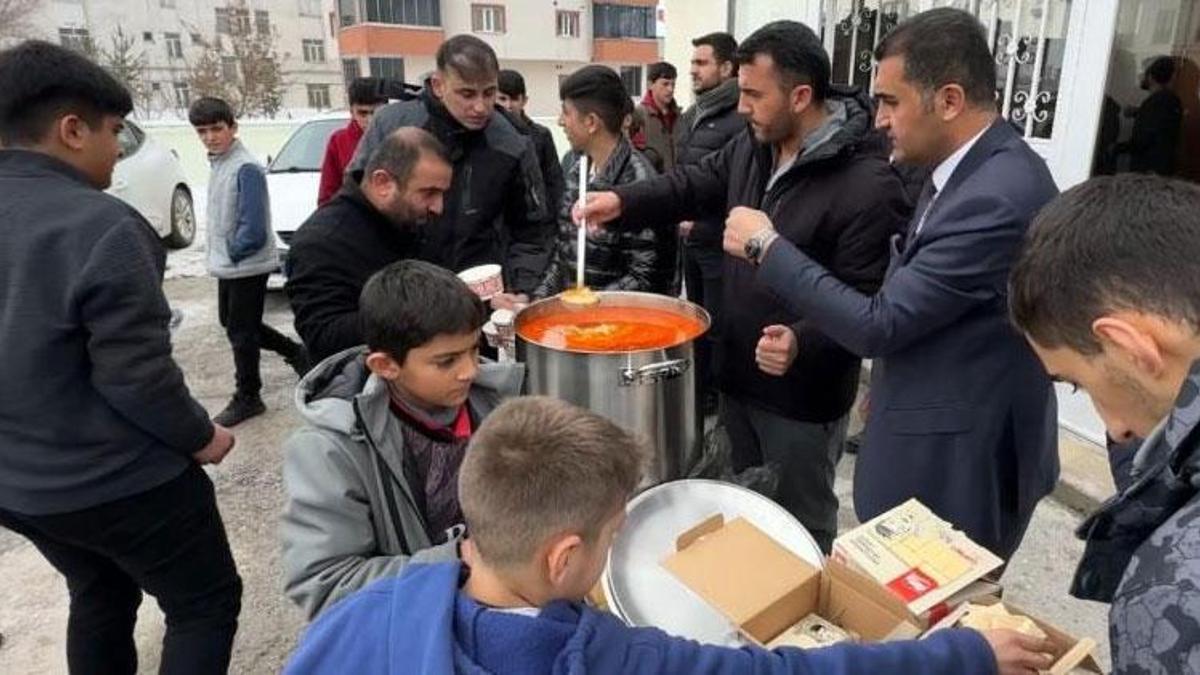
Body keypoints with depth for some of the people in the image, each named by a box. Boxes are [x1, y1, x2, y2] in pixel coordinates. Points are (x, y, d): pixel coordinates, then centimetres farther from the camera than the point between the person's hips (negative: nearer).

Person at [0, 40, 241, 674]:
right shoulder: (100, 226, -24)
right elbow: (136, 375, -24)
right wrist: (200, 437, -8)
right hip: (119, 482, -8)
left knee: (100, 597, 28)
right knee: (206, 606, 10)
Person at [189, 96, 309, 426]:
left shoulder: (246, 168, -20)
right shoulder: (218, 163, 8)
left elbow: (253, 228, -24)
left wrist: (232, 252, -12)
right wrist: (220, 255, 9)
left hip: (248, 265, -9)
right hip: (228, 264, 10)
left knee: (240, 331, 1)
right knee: (230, 323, 19)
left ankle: (247, 398, 16)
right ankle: (296, 353, 31)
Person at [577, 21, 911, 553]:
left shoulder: (867, 185, -23)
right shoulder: (752, 147, 1)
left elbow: (865, 299, -24)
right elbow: (695, 184, 13)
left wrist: (802, 343, -39)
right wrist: (623, 202, -2)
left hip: (803, 395, -7)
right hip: (738, 375, 8)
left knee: (800, 529, 13)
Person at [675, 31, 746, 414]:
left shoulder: (741, 119, -15)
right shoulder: (689, 117, 13)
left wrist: (701, 221, -16)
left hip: (720, 243, -8)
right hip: (690, 239, 8)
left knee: (719, 326, 0)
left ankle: (720, 398, 15)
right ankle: (699, 391, 32)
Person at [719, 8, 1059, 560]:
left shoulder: (998, 196, -27)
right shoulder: (968, 170, 5)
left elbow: (880, 324, -24)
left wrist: (768, 246, -16)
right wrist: (805, 342, 7)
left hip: (959, 467, -9)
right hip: (937, 445, 9)